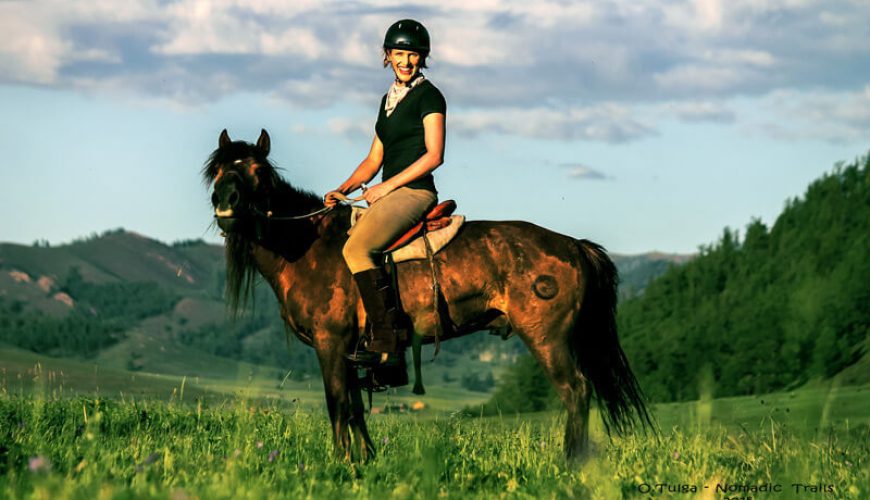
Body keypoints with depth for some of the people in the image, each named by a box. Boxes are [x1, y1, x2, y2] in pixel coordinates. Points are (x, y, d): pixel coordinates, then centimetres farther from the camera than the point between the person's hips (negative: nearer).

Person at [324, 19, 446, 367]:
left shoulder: (428, 96, -4)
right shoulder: (389, 99, 21)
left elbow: (434, 155, -13)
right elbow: (374, 159, 22)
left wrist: (386, 186, -15)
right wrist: (343, 190, 7)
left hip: (414, 192, -9)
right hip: (387, 196, 9)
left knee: (357, 248, -27)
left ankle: (386, 343, -28)